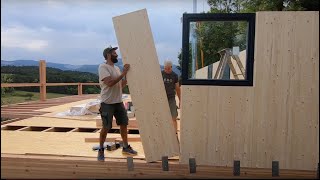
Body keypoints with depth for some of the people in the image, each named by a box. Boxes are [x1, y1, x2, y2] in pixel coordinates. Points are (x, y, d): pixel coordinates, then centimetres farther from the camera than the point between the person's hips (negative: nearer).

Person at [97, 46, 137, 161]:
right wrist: (123, 73, -21)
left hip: (119, 102, 8)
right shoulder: (103, 67, -12)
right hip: (107, 103, -7)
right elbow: (109, 83, -25)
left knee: (123, 124, 12)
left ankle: (126, 147, 26)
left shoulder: (116, 68, 13)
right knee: (106, 128, 0)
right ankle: (101, 150, 17)